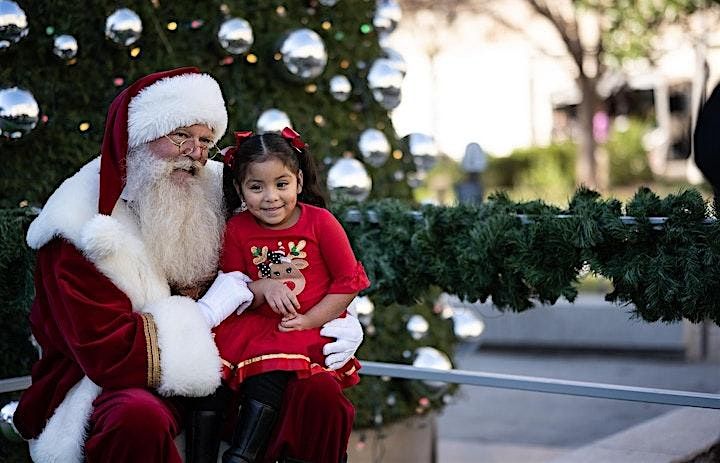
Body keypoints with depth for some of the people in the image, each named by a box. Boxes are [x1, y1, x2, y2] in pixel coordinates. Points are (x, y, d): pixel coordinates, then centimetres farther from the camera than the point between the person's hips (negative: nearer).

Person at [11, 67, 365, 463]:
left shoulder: (216, 194, 5)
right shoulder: (82, 226, -12)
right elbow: (107, 354, -19)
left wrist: (335, 323, -4)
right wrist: (206, 313, -16)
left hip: (218, 370, 5)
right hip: (117, 385, -5)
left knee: (320, 395, -18)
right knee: (139, 418, -40)